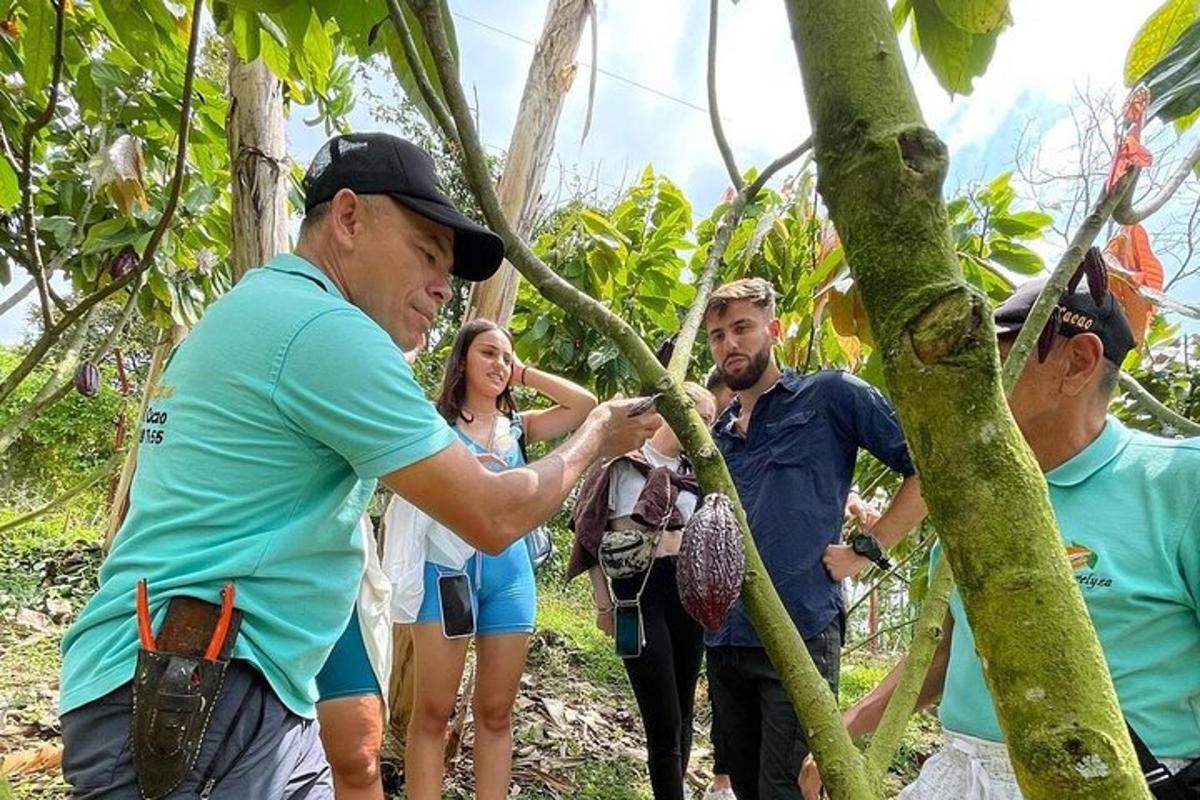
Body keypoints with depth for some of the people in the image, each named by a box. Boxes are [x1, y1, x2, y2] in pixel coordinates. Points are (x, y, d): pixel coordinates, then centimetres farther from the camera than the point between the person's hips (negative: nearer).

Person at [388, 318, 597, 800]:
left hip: (509, 571, 4)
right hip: (449, 567, -3)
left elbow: (586, 405, 7)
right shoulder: (434, 419, 5)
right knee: (433, 711, -1)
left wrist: (525, 374, 8)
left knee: (496, 711, 9)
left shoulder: (517, 427, 14)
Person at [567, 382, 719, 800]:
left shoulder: (695, 472, 12)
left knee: (682, 715, 11)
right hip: (638, 591, -5)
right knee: (664, 723, -5)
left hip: (688, 591, 5)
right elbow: (590, 531, 0)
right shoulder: (623, 460, -2)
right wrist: (602, 601, -2)